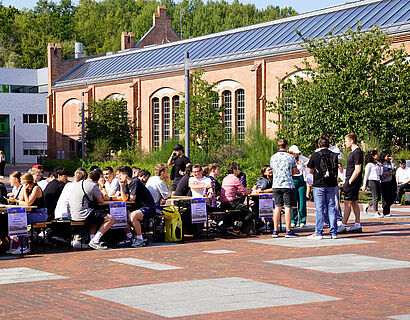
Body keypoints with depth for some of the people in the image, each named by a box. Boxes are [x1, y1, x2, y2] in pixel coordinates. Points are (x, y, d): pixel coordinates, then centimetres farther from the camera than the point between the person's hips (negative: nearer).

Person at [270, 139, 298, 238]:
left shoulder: (273, 157, 5)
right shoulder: (290, 157, -5)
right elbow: (295, 171, 5)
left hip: (276, 185, 4)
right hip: (288, 184, -3)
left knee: (277, 207, 7)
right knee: (287, 207, -2)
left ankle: (275, 231, 7)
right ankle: (288, 231, -1)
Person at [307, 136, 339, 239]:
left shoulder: (315, 155, -7)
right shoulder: (334, 155, 2)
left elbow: (310, 170, 5)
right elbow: (336, 171, 11)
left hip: (319, 185, -3)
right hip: (331, 185, 3)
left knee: (319, 209, 0)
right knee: (331, 208, 8)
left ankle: (319, 233, 1)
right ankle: (334, 232, 8)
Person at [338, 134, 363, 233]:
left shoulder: (357, 152, -15)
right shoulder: (353, 152, 16)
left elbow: (357, 170, -21)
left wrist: (349, 182, -19)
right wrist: (347, 181, 18)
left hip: (353, 181, -10)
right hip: (352, 181, 10)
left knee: (347, 203, -8)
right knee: (354, 203, 11)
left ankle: (343, 226, -7)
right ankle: (357, 225, 14)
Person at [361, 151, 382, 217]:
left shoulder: (377, 164, 16)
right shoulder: (369, 164, -6)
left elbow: (380, 172, 17)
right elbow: (366, 175, -6)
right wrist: (364, 185, -7)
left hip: (377, 181, 8)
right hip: (371, 181, -8)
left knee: (378, 197, 8)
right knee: (375, 197, -6)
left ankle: (366, 205, 25)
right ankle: (376, 212, 2)